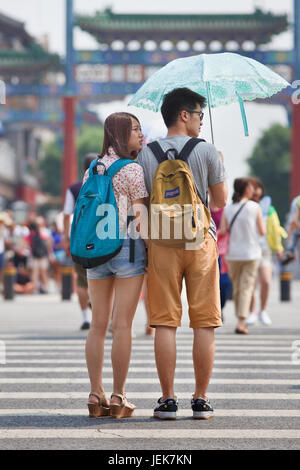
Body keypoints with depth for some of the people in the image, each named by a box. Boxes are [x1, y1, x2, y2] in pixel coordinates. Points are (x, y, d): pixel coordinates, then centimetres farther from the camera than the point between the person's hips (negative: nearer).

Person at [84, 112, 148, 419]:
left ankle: (96, 395, 5)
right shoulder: (132, 169, -7)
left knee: (98, 325, 7)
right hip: (128, 246, -6)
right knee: (123, 325, -4)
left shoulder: (92, 170, 12)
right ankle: (118, 397, -4)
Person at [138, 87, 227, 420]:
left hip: (161, 242, 1)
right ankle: (201, 399, 6)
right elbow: (221, 200, 7)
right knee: (204, 324, 4)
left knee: (165, 323, 2)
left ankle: (167, 399, 1)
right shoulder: (207, 152, -2)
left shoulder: (145, 155, 4)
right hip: (201, 240, -1)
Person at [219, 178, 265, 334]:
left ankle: (240, 320, 22)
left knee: (237, 288, 15)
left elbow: (222, 231, -5)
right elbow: (262, 232, -3)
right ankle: (241, 323, -12)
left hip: (233, 254, 2)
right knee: (246, 288, -2)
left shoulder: (227, 209, 0)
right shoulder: (255, 207, -6)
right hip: (251, 253, -2)